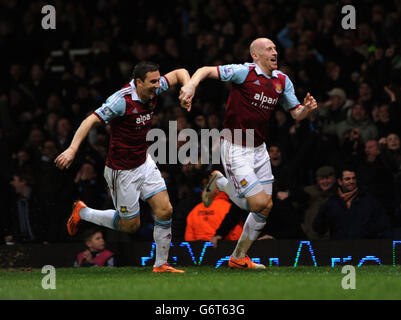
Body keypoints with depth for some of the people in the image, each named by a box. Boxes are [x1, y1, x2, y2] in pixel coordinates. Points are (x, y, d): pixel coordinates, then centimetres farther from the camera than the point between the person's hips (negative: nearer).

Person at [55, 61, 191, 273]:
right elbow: (91, 120, -30)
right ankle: (82, 212, 25)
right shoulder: (122, 100, -27)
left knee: (165, 211, -2)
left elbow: (179, 73, 10)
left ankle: (161, 265, 11)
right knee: (130, 225, 4)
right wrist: (72, 149, -40)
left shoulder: (153, 90, -5)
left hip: (144, 162, 7)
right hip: (122, 170, -7)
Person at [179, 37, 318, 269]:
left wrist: (308, 108, -12)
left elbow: (297, 113, 11)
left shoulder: (282, 81, 7)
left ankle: (239, 258, 24)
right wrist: (191, 84, -33)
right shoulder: (244, 72, -13)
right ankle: (220, 182, 14)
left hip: (259, 149, 7)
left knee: (265, 207, 5)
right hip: (236, 149, -7)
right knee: (259, 203, -13)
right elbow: (206, 71, -13)